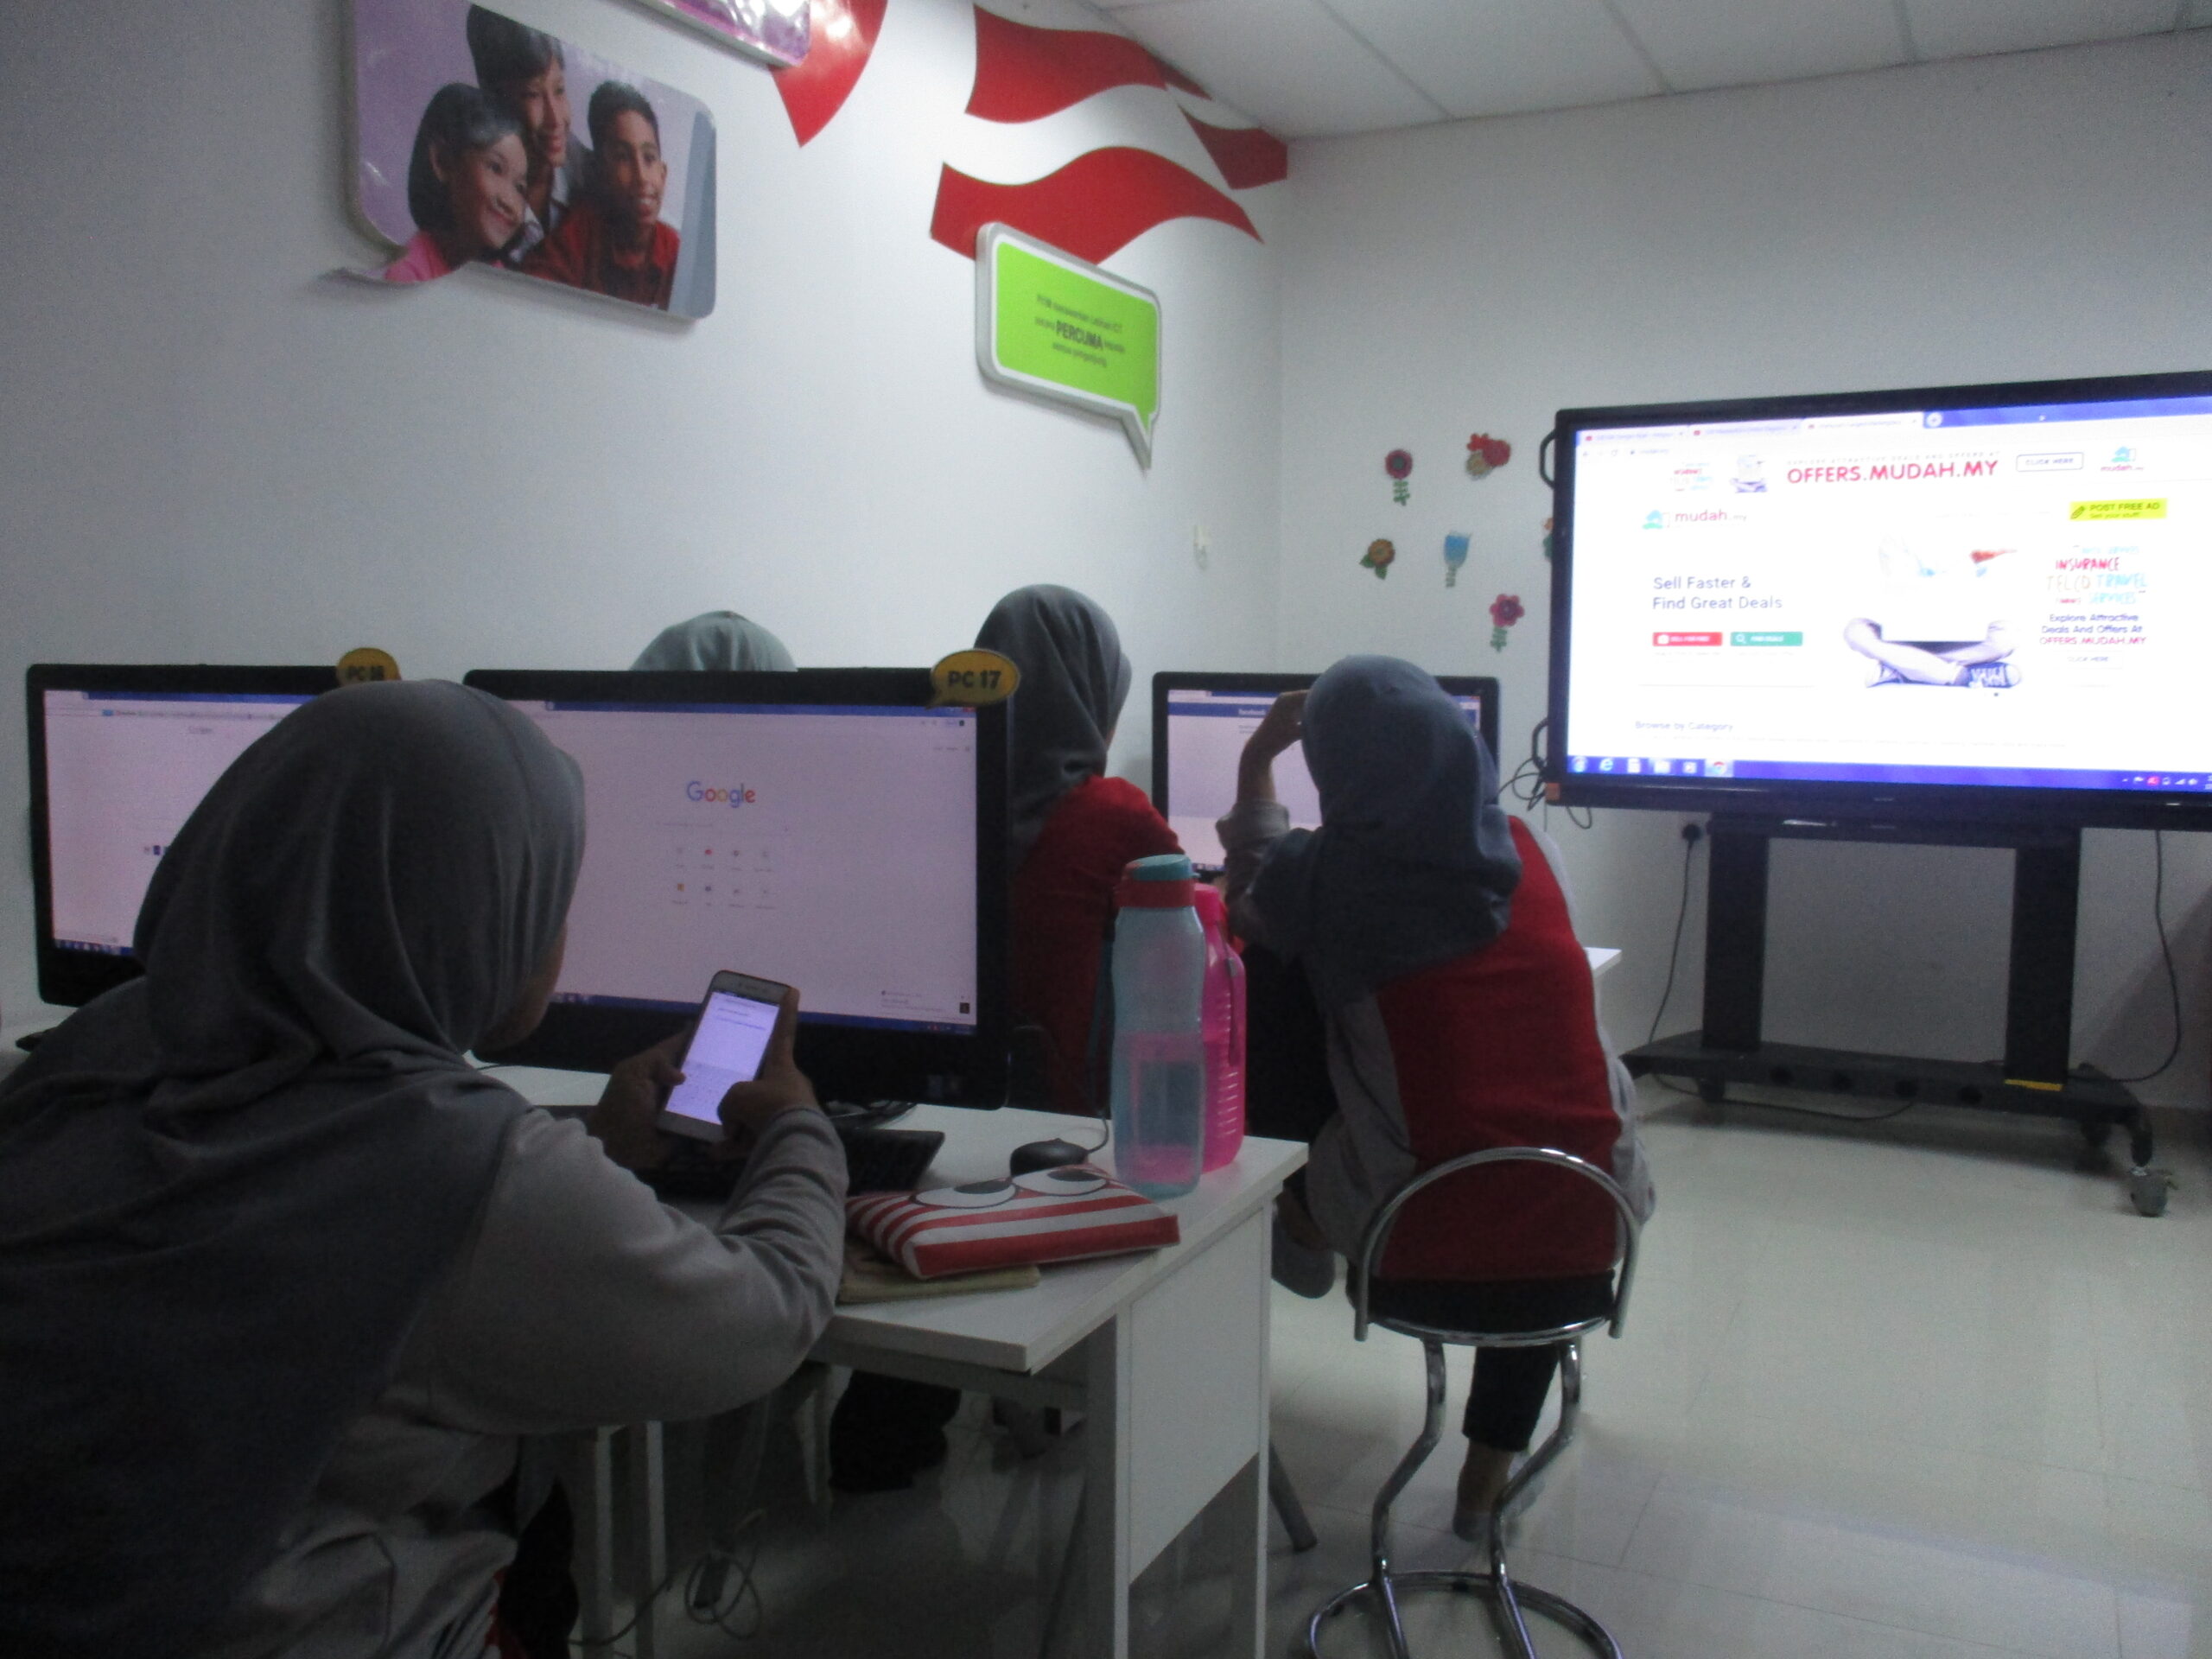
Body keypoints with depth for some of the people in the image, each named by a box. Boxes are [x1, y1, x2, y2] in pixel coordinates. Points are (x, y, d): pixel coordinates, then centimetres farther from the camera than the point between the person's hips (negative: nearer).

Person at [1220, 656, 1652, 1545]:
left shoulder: (1327, 872, -9)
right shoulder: (1524, 851, 2)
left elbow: (1247, 911, 14)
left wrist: (1257, 762, 27)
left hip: (1418, 1250, -3)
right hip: (1580, 1239, 4)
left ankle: (1304, 1246, 47)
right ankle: (1488, 1475, 41)